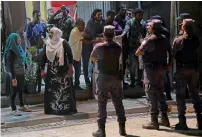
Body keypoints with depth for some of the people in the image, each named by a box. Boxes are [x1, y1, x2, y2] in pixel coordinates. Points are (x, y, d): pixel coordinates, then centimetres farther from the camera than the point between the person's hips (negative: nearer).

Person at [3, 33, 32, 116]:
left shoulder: (18, 48, 8)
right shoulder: (10, 51, -18)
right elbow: (9, 66, -20)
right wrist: (13, 78, -22)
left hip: (20, 74, 8)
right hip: (14, 75, -8)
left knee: (20, 90, 17)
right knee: (14, 92, 1)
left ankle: (22, 106, 30)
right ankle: (13, 110, 8)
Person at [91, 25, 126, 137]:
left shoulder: (99, 47, -9)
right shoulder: (118, 47, -1)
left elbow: (92, 58, 8)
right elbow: (120, 61, 7)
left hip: (103, 77, -3)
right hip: (116, 77, 3)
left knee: (102, 104, 1)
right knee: (118, 103, 11)